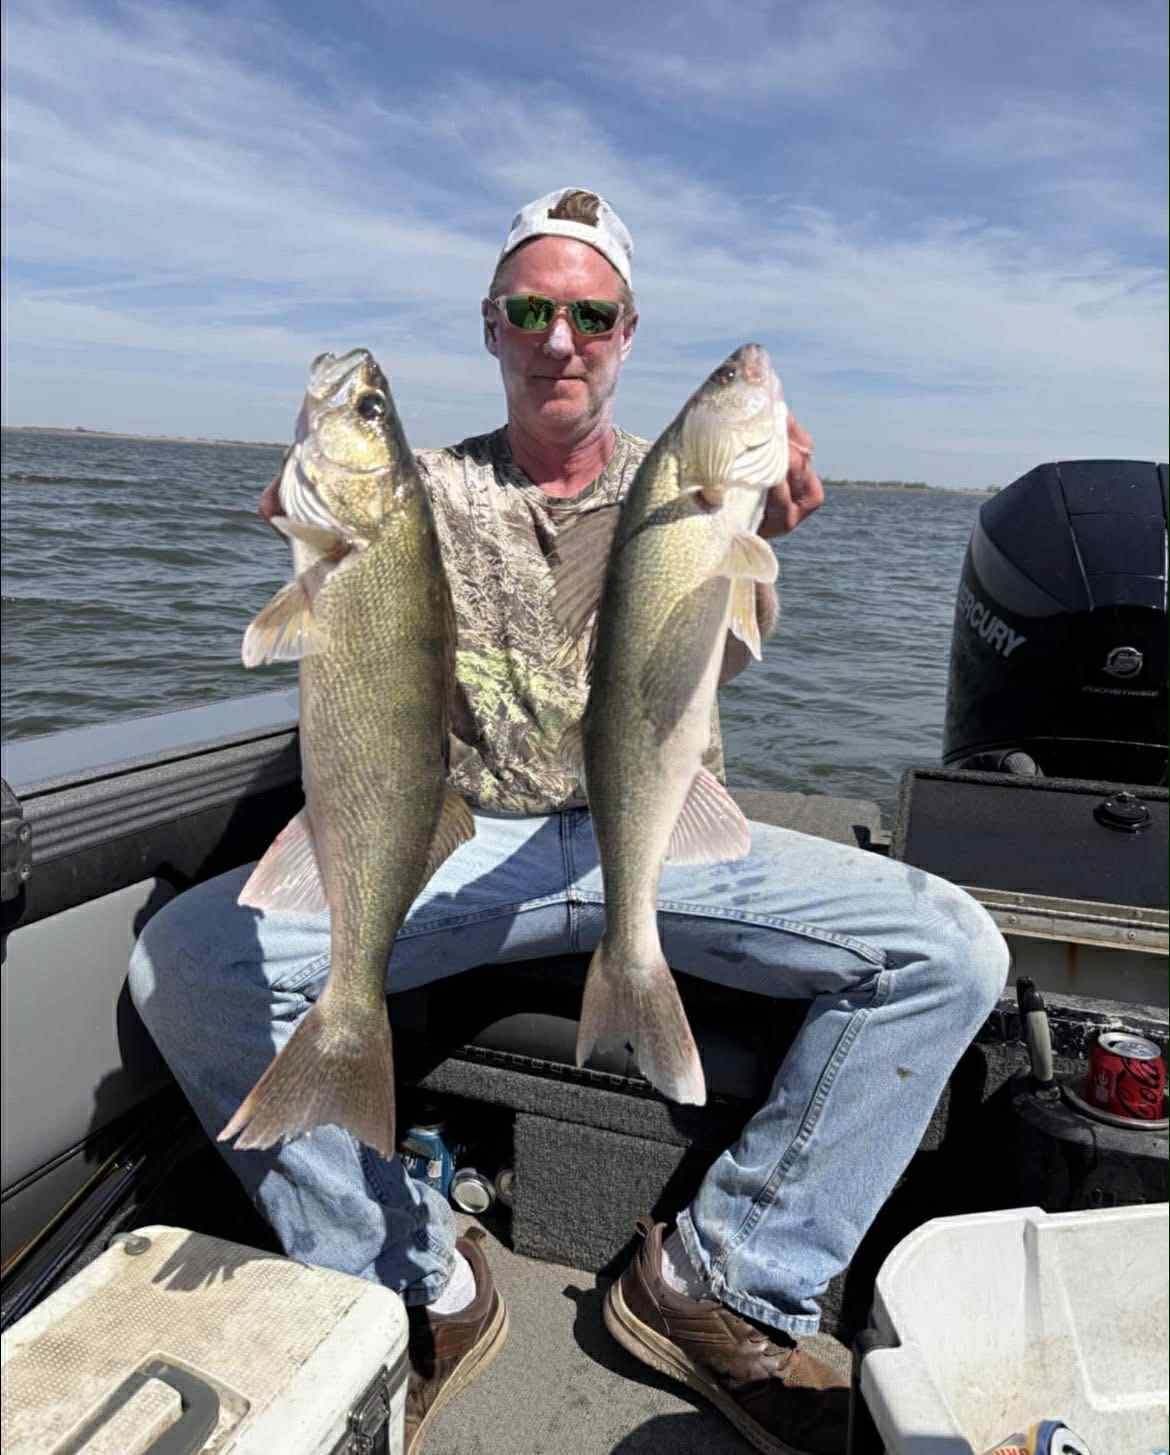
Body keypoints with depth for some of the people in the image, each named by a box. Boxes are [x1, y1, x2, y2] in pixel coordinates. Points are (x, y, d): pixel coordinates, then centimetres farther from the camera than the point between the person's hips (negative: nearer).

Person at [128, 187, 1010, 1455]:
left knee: (951, 951, -18)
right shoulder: (433, 491, 8)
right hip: (473, 847, 0)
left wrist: (751, 543, -32)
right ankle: (420, 1290, -5)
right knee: (185, 959, -22)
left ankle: (724, 1283, -5)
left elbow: (717, 660, -10)